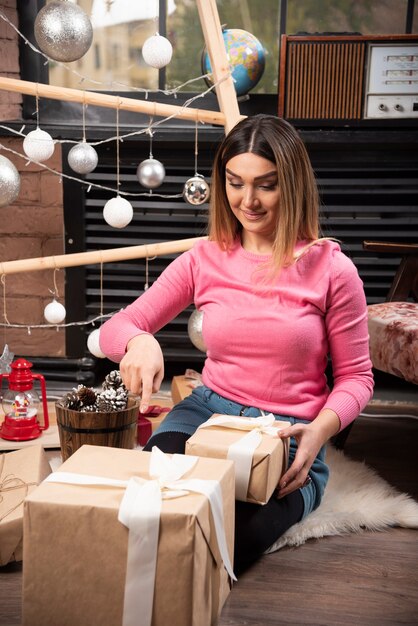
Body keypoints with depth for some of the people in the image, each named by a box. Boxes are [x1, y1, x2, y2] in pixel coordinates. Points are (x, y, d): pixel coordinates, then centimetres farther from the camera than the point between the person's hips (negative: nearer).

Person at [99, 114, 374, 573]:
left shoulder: (330, 269, -6)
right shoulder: (204, 260, 1)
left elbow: (355, 377, 1)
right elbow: (114, 329, 2)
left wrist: (318, 432, -19)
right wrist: (138, 341, -24)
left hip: (288, 436, -2)